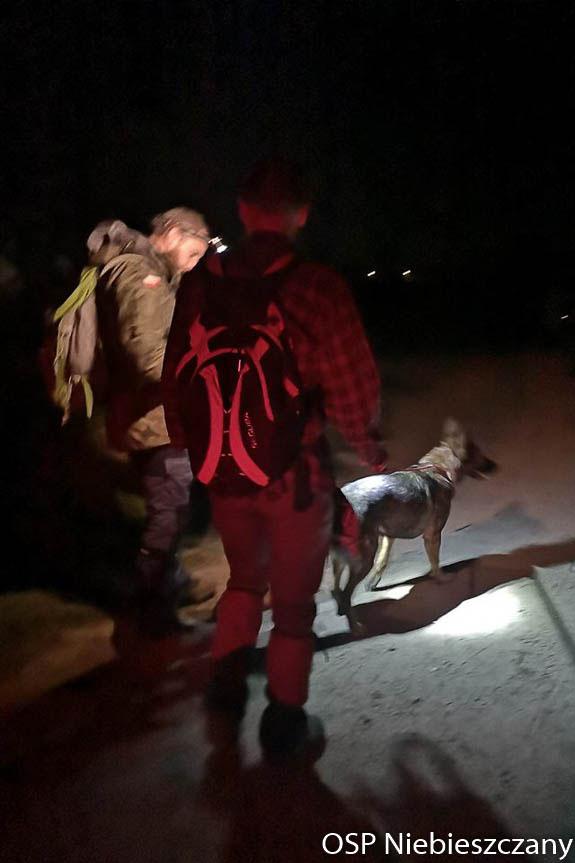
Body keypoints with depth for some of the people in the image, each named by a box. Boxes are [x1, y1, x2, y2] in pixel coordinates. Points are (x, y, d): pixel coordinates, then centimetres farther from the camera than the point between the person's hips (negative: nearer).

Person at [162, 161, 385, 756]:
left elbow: (176, 379, 3)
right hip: (295, 473, -4)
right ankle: (284, 724, 27)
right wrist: (370, 447, 4)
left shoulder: (200, 284, -4)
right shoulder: (318, 290, -19)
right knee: (293, 603, 14)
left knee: (245, 577, 28)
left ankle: (226, 685, 38)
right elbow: (352, 390, -15)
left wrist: (188, 445, 19)